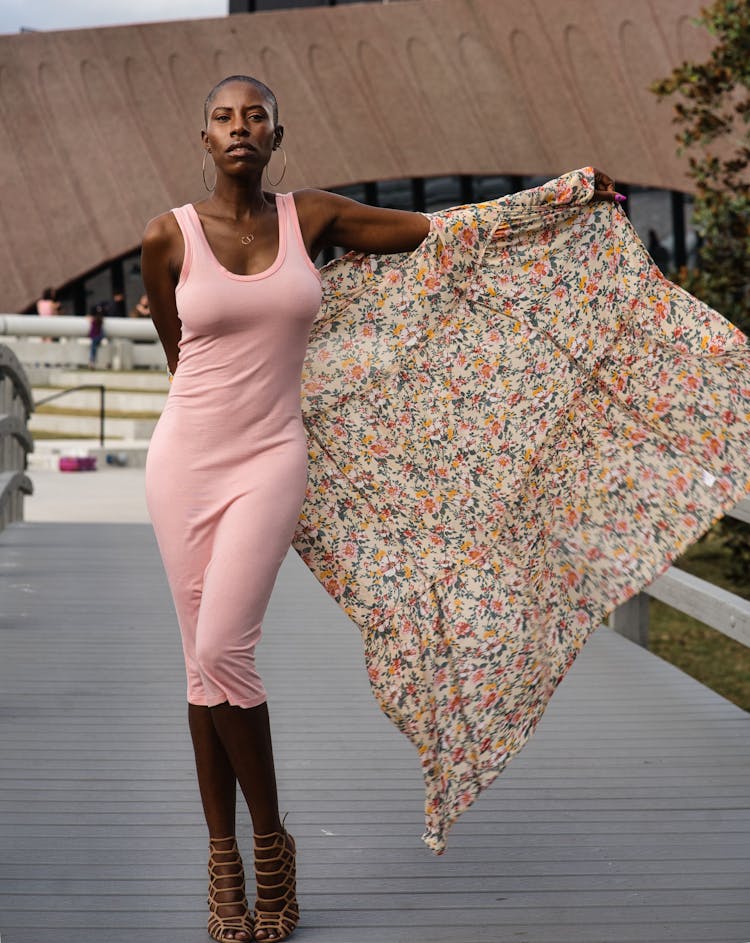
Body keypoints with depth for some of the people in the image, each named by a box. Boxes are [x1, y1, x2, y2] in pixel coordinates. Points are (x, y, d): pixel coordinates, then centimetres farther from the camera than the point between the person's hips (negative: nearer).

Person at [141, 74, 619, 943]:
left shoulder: (311, 216, 2)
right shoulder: (168, 237, -2)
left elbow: (438, 230, 10)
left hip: (269, 460, -1)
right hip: (187, 456, 1)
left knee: (223, 652, -15)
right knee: (203, 662, 4)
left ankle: (270, 840, 5)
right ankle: (224, 860, 16)